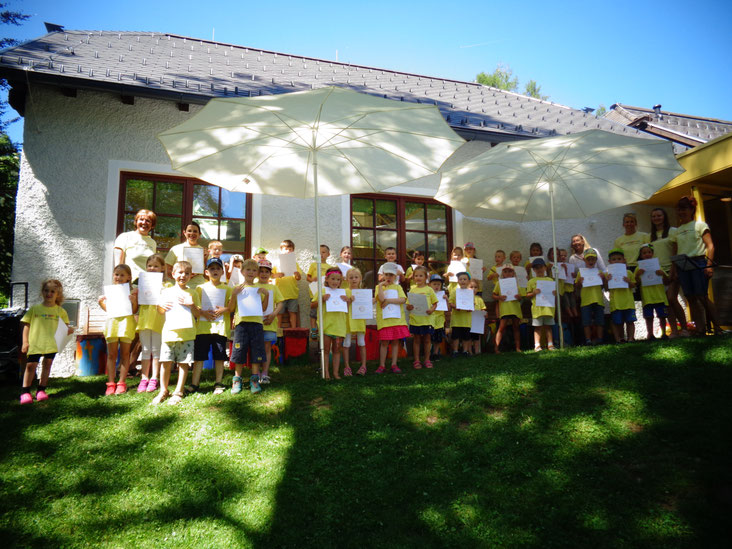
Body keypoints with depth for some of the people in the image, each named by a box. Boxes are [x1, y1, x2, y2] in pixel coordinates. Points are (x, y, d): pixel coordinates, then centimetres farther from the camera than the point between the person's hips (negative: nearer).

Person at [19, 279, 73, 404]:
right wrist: (25, 342, 1)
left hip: (52, 344, 1)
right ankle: (25, 392, 11)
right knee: (30, 365, -1)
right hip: (35, 343, -1)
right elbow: (26, 325, 7)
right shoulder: (34, 309, 7)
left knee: (47, 365, 8)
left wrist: (69, 330, -13)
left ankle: (41, 390, 20)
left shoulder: (60, 311, 7)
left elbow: (65, 327, 10)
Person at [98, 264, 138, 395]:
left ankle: (122, 383, 9)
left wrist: (134, 300, -17)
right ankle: (110, 384, 9)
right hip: (112, 322, 3)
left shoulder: (131, 290, 2)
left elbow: (134, 311, 0)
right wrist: (101, 302, 2)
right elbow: (108, 309, 20)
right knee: (111, 354, 5)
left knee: (124, 354, 4)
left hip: (126, 322, -3)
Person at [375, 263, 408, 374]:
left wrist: (388, 300, -12)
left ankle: (394, 364, 15)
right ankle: (382, 365, 9)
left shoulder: (397, 287, 10)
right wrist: (381, 285, -9)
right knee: (384, 342, 0)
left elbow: (403, 299, -7)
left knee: (395, 342, 6)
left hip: (397, 319, 2)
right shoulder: (379, 287, 5)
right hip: (384, 320, -2)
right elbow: (381, 298, -15)